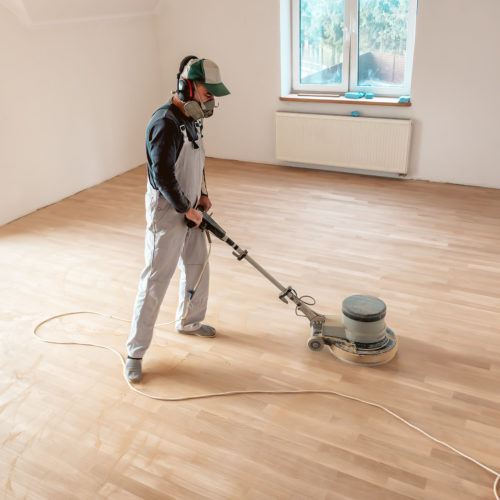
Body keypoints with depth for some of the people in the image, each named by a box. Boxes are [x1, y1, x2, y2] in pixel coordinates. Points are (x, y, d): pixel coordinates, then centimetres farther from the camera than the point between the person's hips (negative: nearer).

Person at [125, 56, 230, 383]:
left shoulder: (192, 117, 7)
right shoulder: (165, 123, -23)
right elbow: (162, 175, -25)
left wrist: (202, 194, 11)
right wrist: (186, 209, -16)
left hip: (189, 209, 9)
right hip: (167, 211, -9)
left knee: (198, 267, 19)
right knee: (156, 280, -3)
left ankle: (189, 321, 43)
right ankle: (136, 351, 10)